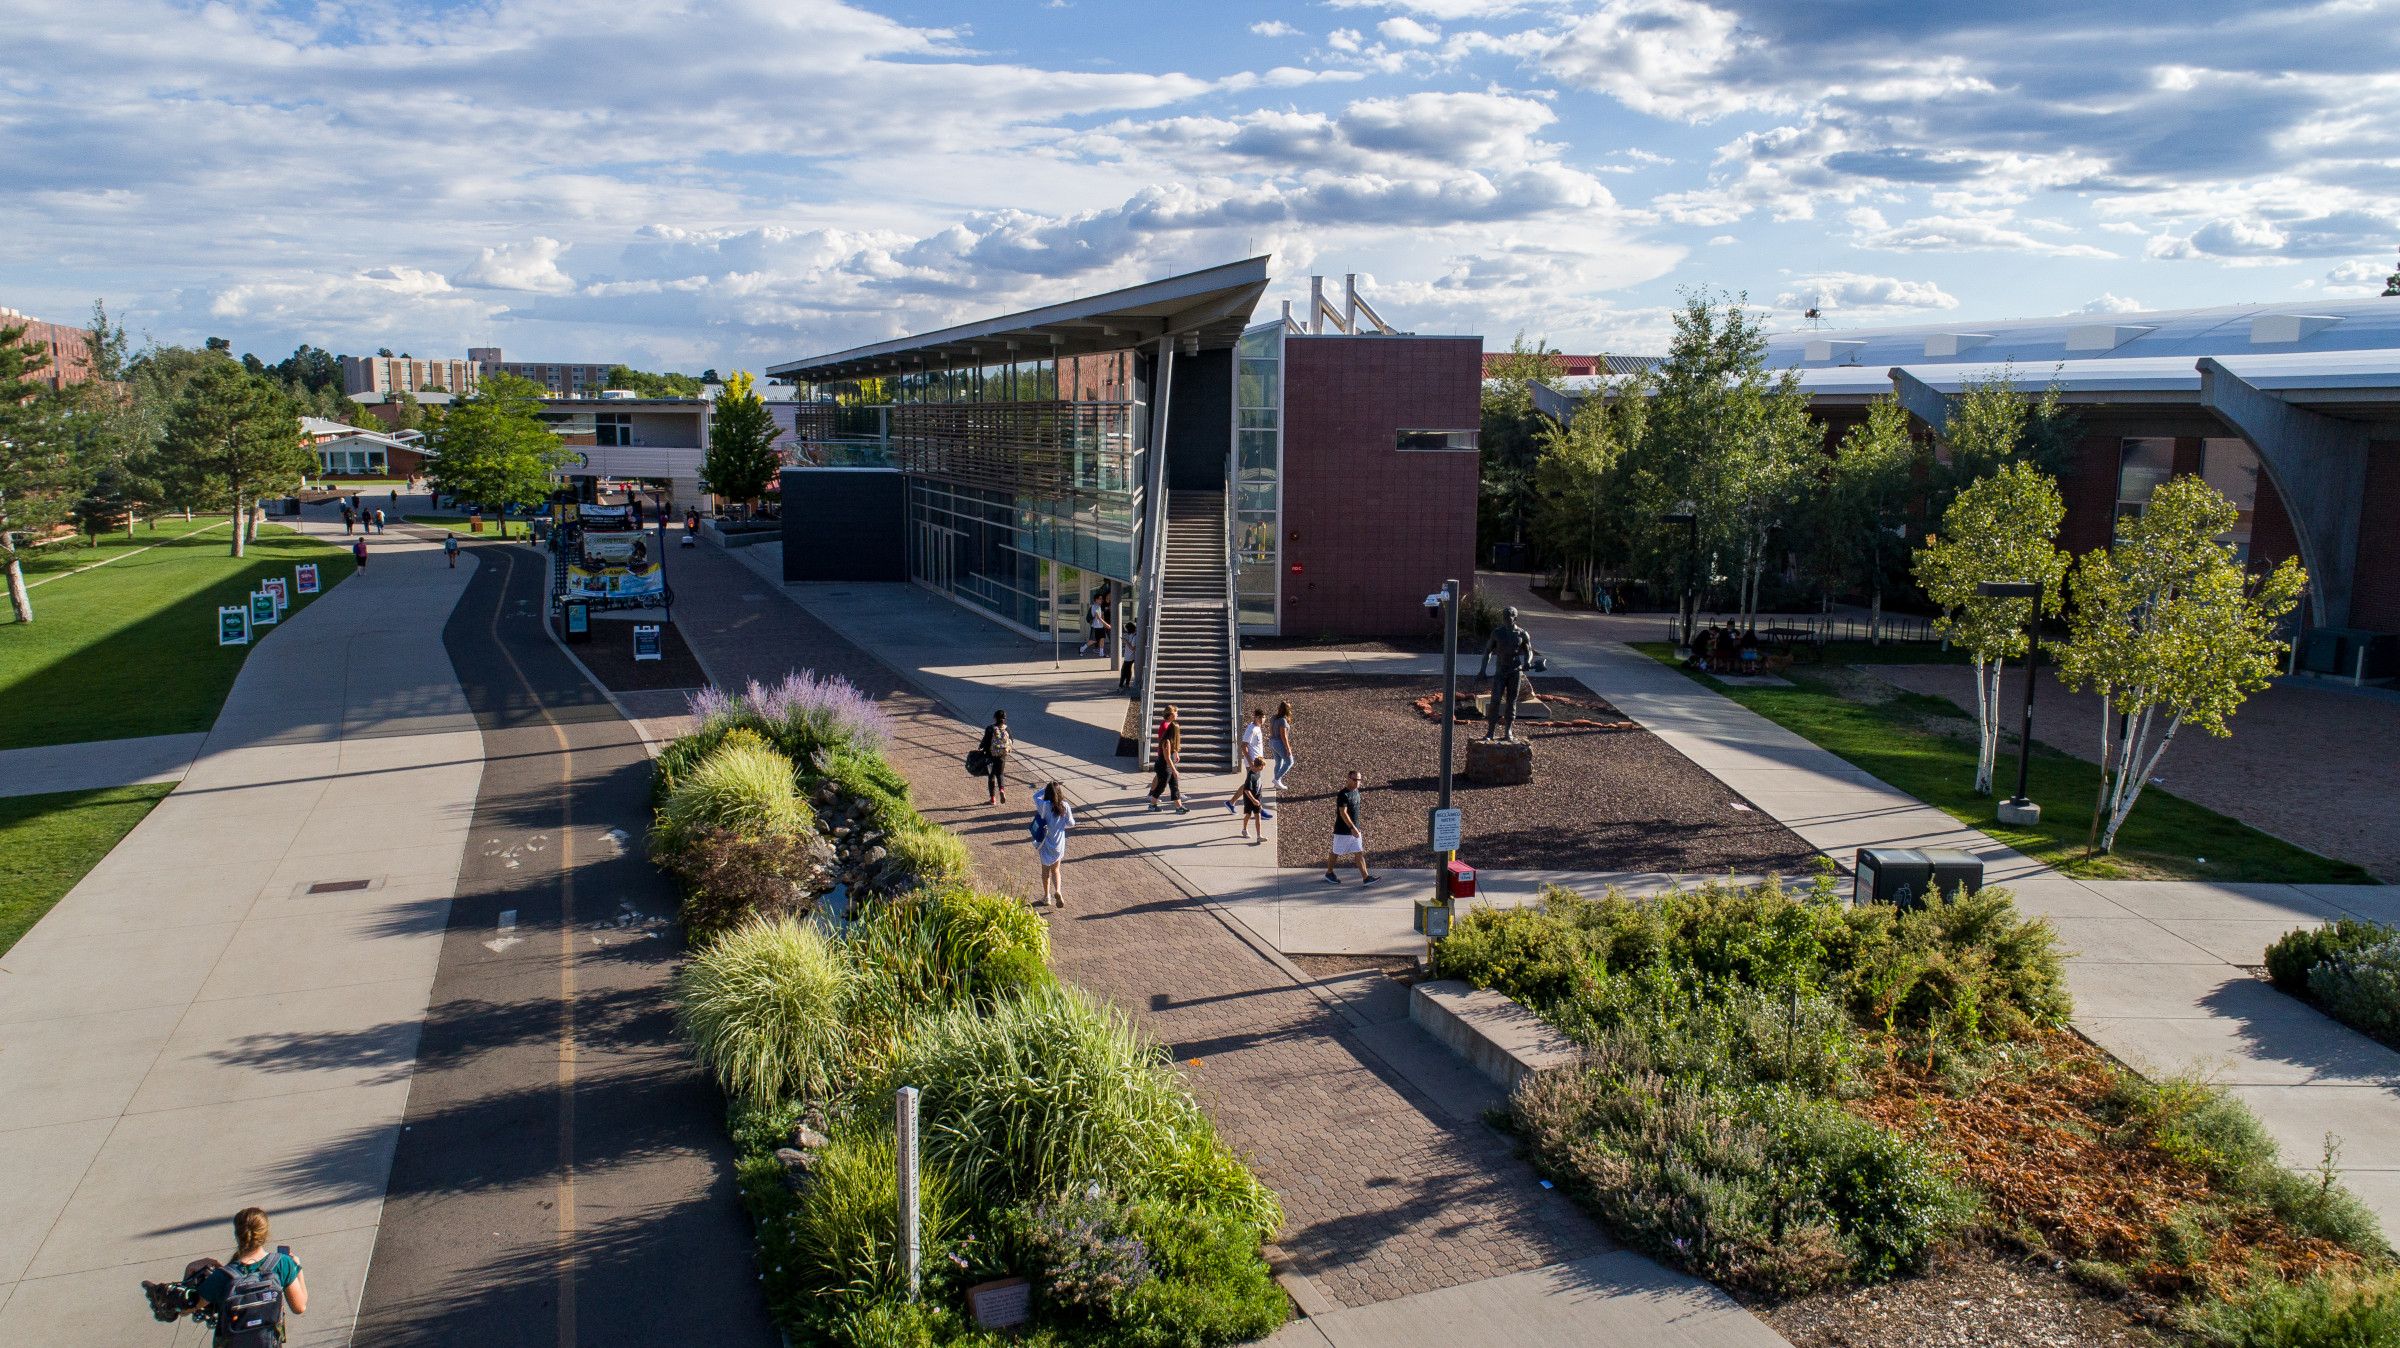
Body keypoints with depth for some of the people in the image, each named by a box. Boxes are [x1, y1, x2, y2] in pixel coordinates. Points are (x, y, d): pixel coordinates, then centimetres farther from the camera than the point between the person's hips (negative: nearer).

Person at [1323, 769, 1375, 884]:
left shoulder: (1355, 791, 7)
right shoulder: (1343, 794, -20)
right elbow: (1343, 813, -25)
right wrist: (1352, 828, -28)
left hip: (1354, 829, 8)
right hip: (1343, 830, -8)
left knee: (1359, 853, 3)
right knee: (1336, 853, 9)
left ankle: (1366, 878, 1)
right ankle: (1329, 873, 27)